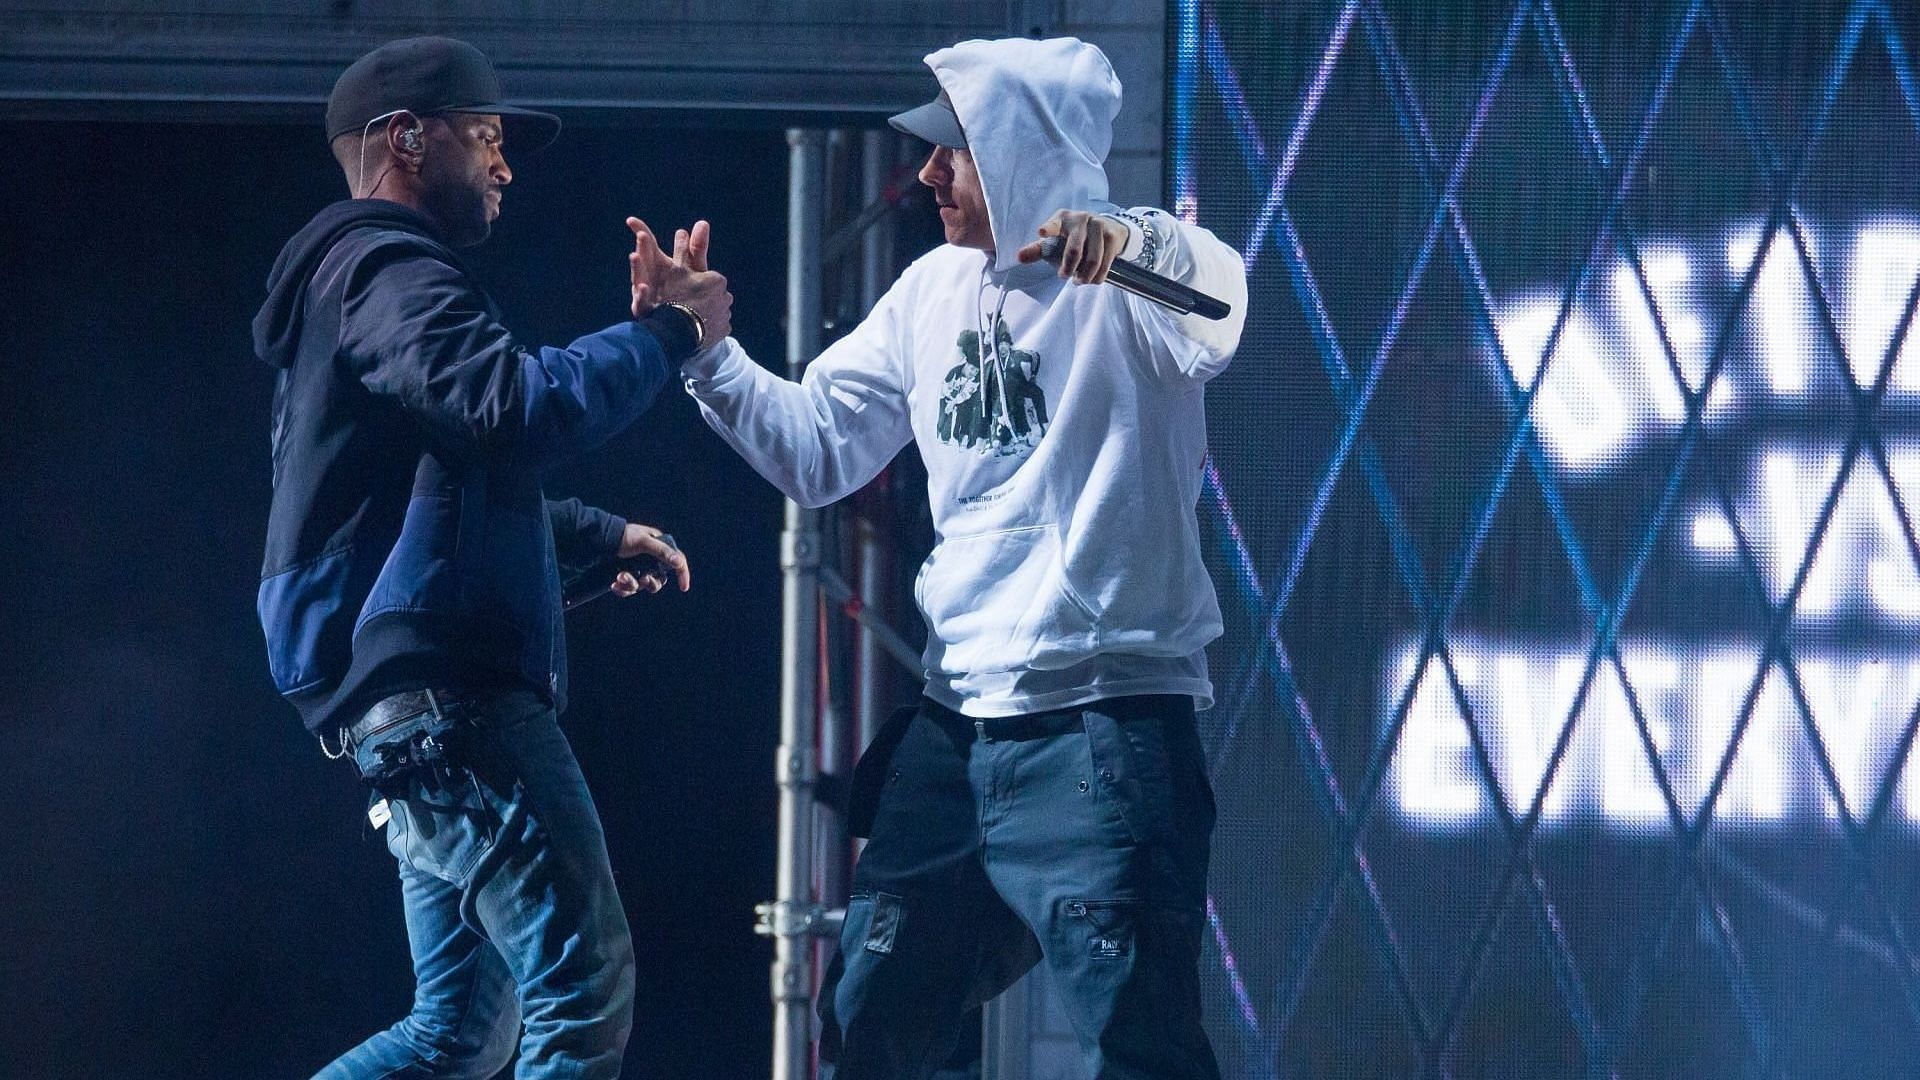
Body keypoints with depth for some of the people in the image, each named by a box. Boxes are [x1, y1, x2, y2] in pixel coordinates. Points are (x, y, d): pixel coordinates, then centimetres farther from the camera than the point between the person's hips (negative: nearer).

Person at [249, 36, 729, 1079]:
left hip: (419, 697, 11)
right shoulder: (387, 273, -8)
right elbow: (517, 406, -26)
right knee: (585, 990, -13)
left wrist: (600, 535, 29)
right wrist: (667, 330, -15)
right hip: (438, 687, -11)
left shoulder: (373, 276, 27)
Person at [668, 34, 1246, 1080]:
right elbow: (814, 450, 16)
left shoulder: (1123, 278, -9)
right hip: (958, 722, 8)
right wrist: (707, 349, 1)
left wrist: (1127, 236, -53)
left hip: (1107, 724, -7)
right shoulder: (935, 288, 12)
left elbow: (1219, 302, -32)